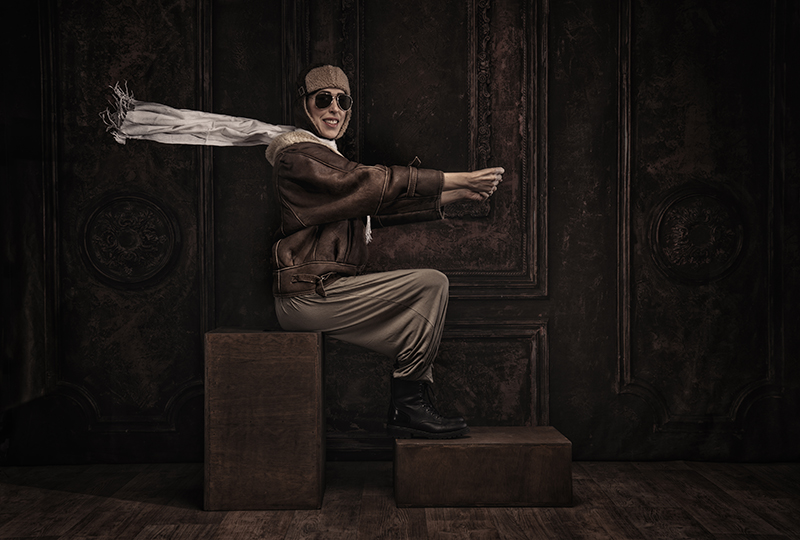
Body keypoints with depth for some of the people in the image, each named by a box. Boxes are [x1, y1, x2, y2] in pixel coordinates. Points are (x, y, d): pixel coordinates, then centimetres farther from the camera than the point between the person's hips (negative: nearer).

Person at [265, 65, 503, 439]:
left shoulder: (327, 162, 24)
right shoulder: (299, 155, -7)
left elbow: (382, 207, 17)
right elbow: (374, 182, -16)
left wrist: (458, 195, 9)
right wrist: (459, 179, -13)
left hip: (322, 292, 10)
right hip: (309, 294, -10)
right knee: (431, 284, -12)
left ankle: (408, 411, 8)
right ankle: (407, 405, -6)